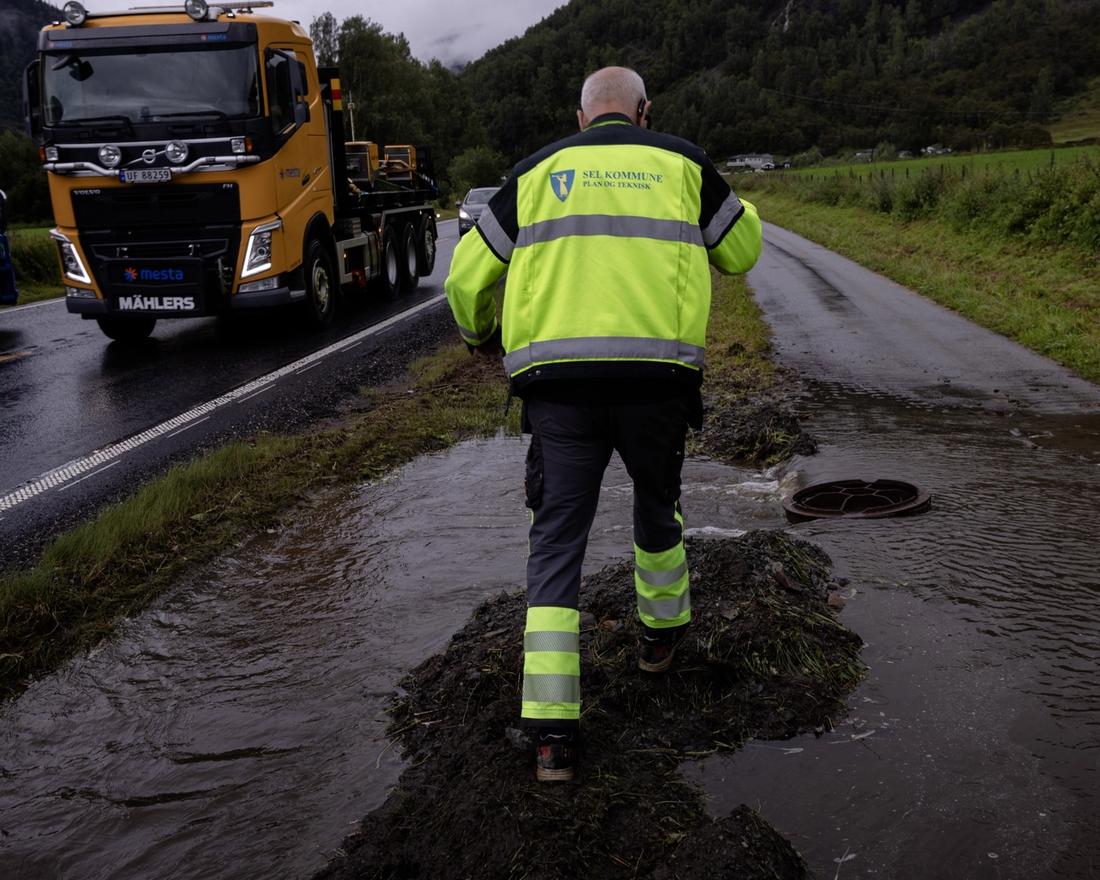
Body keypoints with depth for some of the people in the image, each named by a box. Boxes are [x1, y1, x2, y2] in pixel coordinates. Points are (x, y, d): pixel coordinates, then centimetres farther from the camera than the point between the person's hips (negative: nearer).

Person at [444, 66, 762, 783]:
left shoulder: (538, 172, 14)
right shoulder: (682, 164, 13)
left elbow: (468, 279, 16)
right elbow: (741, 251, 25)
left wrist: (481, 333, 36)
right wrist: (727, 199, 44)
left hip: (558, 382, 0)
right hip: (657, 378, 0)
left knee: (556, 543, 4)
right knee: (656, 505, 26)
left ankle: (552, 732, -1)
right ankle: (661, 632, 47)